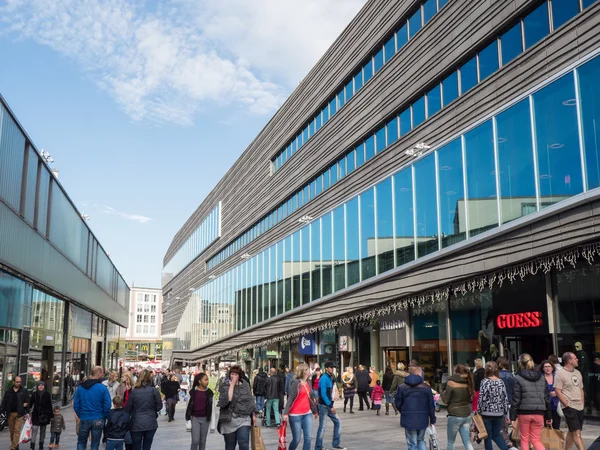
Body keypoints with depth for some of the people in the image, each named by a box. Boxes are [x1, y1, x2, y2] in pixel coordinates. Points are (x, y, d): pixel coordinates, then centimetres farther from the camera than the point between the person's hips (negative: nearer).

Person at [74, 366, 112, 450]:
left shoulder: (81, 387, 0)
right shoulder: (103, 388, -11)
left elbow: (76, 404, 1)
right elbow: (107, 406, -13)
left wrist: (80, 415, 13)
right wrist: (105, 418, 3)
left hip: (84, 420, 2)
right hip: (98, 420, -2)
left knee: (81, 443, 17)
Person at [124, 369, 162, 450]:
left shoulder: (133, 391, -6)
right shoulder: (154, 391, -7)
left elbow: (128, 408, 0)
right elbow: (159, 406, -1)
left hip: (136, 424, 0)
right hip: (150, 423, 1)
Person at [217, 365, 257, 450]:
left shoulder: (245, 385, 7)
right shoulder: (225, 385, -3)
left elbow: (251, 400, 16)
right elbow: (225, 400, -20)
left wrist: (253, 414, 11)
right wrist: (232, 385, -18)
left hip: (244, 419, 1)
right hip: (229, 420, -1)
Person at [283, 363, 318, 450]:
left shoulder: (307, 382, 10)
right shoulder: (296, 382, -11)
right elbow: (290, 398, -14)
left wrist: (315, 411, 27)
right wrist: (286, 413, -21)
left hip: (307, 414, 6)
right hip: (295, 415, -6)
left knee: (308, 438, -2)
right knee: (296, 440, 1)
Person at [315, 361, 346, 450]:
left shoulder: (330, 378, 10)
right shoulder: (324, 378, -17)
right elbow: (323, 394, -22)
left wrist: (331, 405, 10)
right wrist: (331, 406, -21)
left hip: (329, 405, 9)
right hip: (324, 406, -9)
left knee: (337, 422, 10)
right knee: (322, 427, -2)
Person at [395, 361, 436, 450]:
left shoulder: (402, 387, -5)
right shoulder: (426, 387, -5)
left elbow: (398, 404, 1)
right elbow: (431, 405, 0)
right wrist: (432, 419, 12)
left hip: (408, 420, -1)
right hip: (423, 419, 1)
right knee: (421, 440, 23)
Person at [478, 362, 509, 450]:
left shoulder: (484, 382, -9)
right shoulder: (501, 382, 4)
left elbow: (482, 398, -13)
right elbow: (505, 399, 6)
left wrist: (478, 412, -4)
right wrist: (506, 414, 13)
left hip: (487, 413, -4)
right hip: (499, 413, 4)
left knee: (488, 437, 7)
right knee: (496, 435, 16)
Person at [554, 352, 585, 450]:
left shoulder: (577, 373, 12)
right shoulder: (560, 374, -11)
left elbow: (581, 389, 20)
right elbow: (557, 391, -13)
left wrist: (582, 404, 11)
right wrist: (567, 405, -15)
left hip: (579, 407, 7)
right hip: (569, 407, -7)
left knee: (572, 432, 13)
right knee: (577, 432, -10)